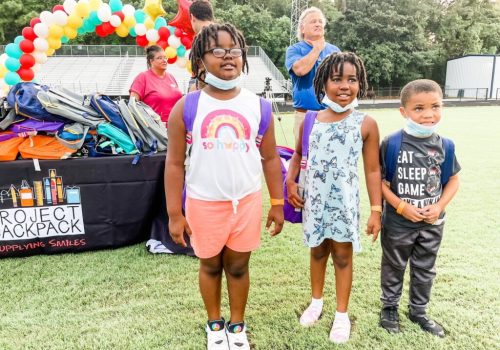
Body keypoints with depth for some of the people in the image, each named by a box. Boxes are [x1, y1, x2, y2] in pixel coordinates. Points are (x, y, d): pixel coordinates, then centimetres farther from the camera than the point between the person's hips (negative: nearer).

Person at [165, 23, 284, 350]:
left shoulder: (257, 105, -2)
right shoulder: (186, 107, -8)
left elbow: (270, 158, 4)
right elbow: (175, 163, -5)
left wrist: (278, 204, 4)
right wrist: (175, 214, -5)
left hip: (247, 201, 1)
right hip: (204, 203, -1)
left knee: (238, 265, 15)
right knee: (210, 265, 17)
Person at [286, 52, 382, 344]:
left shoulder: (366, 124, -8)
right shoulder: (310, 120, -2)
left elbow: (373, 170, -5)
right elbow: (298, 154, 12)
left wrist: (376, 210, -6)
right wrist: (290, 181, -3)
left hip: (345, 201, -2)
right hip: (314, 199, 3)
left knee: (343, 255, 11)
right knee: (318, 251, 18)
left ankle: (342, 314, 30)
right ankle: (317, 301, 41)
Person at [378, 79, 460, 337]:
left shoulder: (444, 145, -6)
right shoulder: (391, 143, -17)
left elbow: (453, 180, 3)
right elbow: (379, 179, -13)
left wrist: (439, 206, -11)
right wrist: (401, 206, -19)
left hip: (432, 224, 4)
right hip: (398, 223, -3)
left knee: (425, 270, 20)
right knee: (393, 268, 17)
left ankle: (418, 311, 42)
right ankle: (389, 307, 39)